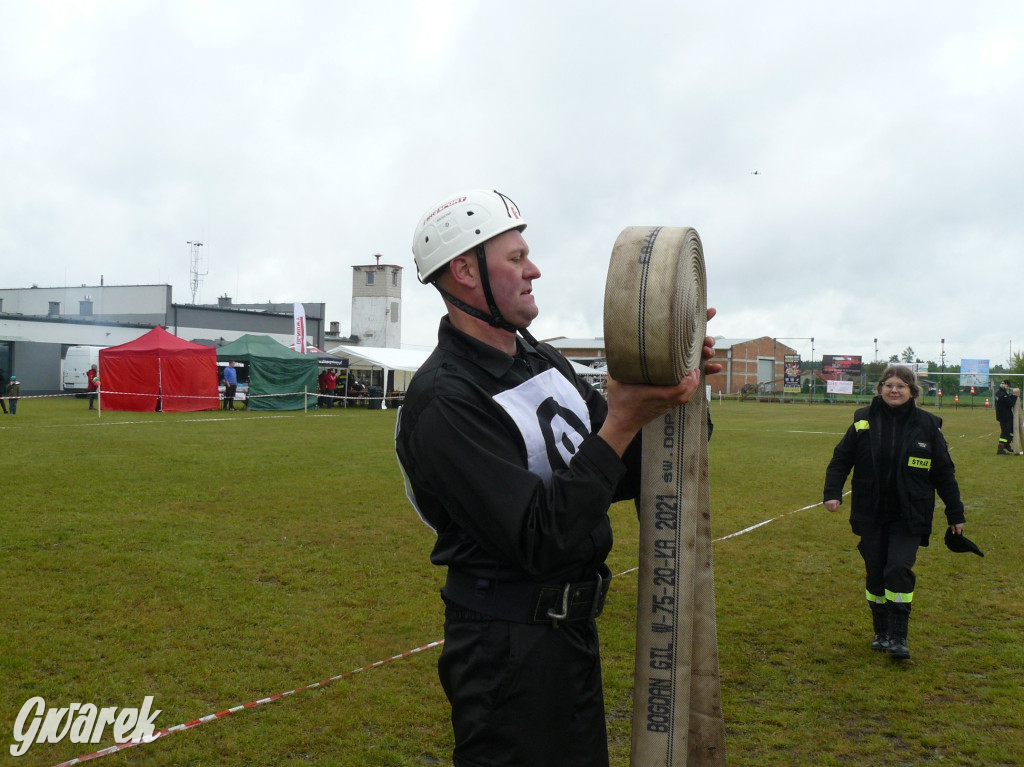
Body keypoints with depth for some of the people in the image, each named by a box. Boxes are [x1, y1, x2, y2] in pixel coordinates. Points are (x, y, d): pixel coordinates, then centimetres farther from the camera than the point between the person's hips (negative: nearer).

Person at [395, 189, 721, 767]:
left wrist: (669, 388, -10)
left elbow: (622, 477, 5)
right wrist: (623, 423, -28)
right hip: (507, 648, -9)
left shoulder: (544, 360, 6)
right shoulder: (445, 400, -23)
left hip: (575, 626, 9)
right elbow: (542, 540, -28)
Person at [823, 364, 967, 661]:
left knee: (899, 569, -13)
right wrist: (832, 492, -10)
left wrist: (955, 514, 7)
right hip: (871, 515, 2)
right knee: (875, 573, 8)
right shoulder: (864, 420, -1)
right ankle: (881, 632, 25)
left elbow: (944, 472, 6)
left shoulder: (927, 425, -1)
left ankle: (899, 637, -2)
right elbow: (841, 459, 4)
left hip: (909, 516, -1)